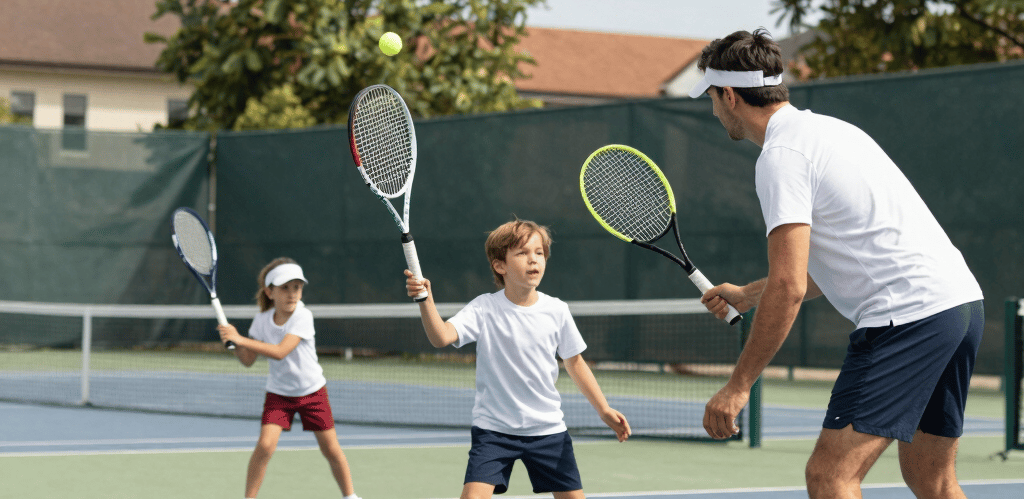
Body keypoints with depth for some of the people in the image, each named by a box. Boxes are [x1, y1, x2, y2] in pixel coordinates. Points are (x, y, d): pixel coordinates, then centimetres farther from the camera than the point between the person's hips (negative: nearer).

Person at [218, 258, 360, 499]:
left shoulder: (303, 316, -21)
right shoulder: (262, 320, -9)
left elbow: (280, 352, -32)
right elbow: (248, 360, -3)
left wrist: (240, 339, -34)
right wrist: (234, 344, -23)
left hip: (312, 391, -1)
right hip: (279, 394, 1)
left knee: (331, 449, 5)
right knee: (265, 445, -15)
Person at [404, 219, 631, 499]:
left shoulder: (556, 311, -2)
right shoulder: (484, 309, -10)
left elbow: (574, 362, 12)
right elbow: (441, 337, -25)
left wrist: (603, 409, 9)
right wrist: (426, 302, -43)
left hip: (547, 428, 3)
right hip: (493, 430, -3)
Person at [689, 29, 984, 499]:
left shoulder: (781, 155, -9)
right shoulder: (829, 129, 21)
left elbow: (788, 288, -17)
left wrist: (738, 385, -12)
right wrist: (748, 294, 38)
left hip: (908, 313, -10)